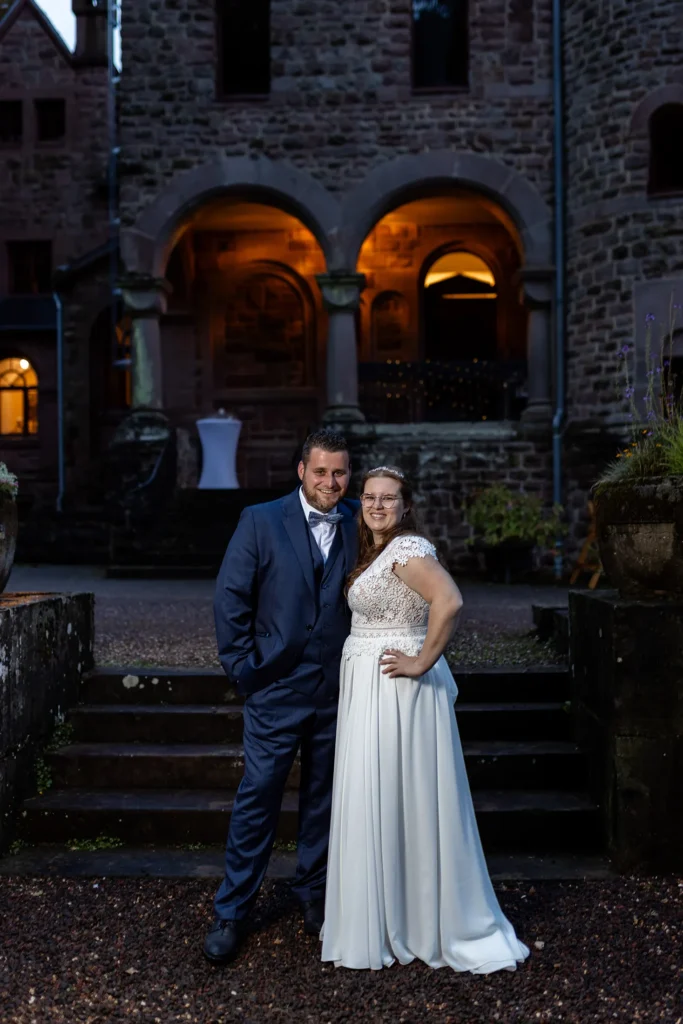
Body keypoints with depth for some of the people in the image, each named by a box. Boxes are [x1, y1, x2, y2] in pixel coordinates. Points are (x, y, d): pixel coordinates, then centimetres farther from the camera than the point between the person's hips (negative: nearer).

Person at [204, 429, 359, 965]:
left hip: (338, 689, 3)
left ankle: (314, 892, 33)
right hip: (276, 687, -2)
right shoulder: (260, 521, -5)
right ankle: (231, 912, 16)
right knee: (258, 798, 2)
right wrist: (242, 666, -7)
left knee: (323, 797, 14)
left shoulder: (359, 524, 2)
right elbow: (230, 596, -5)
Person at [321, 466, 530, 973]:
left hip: (394, 690, -10)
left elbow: (449, 601, -31)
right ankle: (394, 919, 28)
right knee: (380, 801, 15)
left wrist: (422, 663, -25)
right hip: (371, 692, 10)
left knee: (396, 801, -1)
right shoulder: (379, 551, 14)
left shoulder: (407, 548, -16)